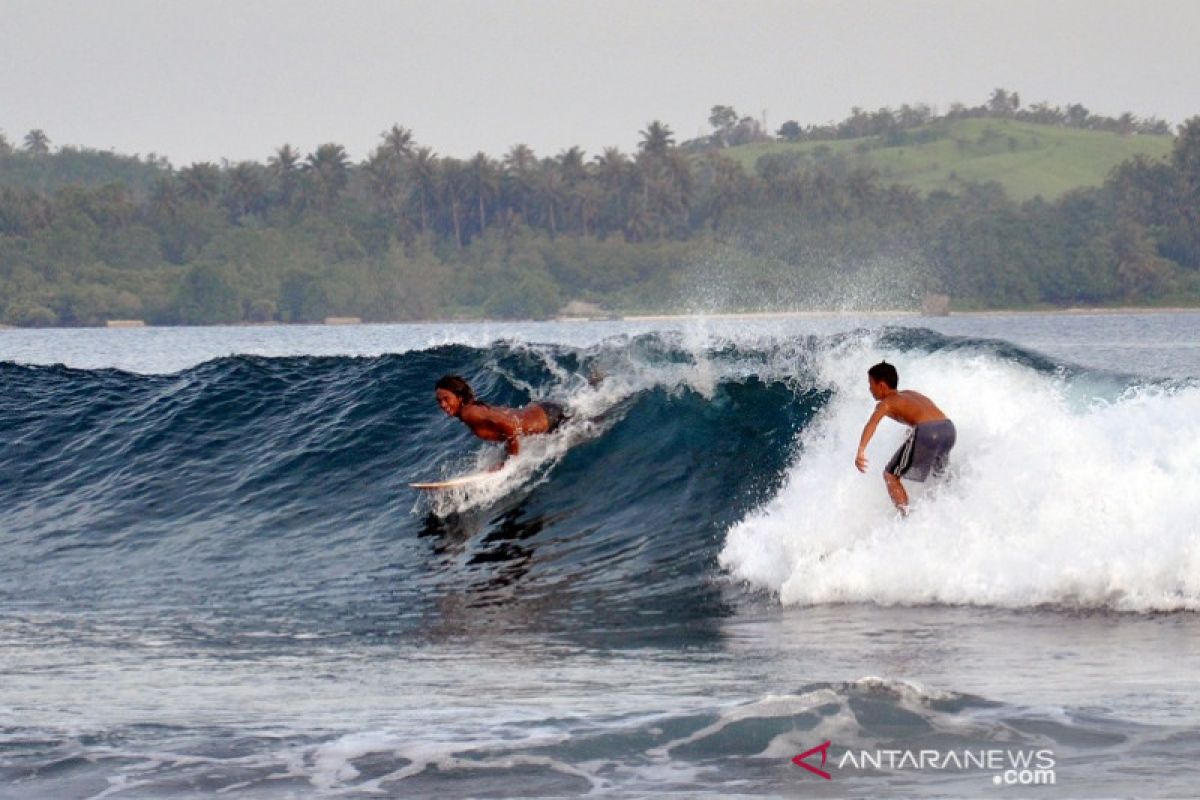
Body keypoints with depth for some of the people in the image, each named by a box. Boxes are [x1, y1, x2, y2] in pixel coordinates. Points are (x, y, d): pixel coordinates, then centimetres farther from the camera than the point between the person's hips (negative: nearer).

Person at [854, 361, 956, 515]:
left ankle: (906, 518, -6)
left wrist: (861, 451, -27)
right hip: (948, 428, 7)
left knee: (891, 475, 6)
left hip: (926, 431, -7)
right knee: (939, 472, 36)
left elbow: (872, 423, -12)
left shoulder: (886, 403, 8)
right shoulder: (910, 393, 30)